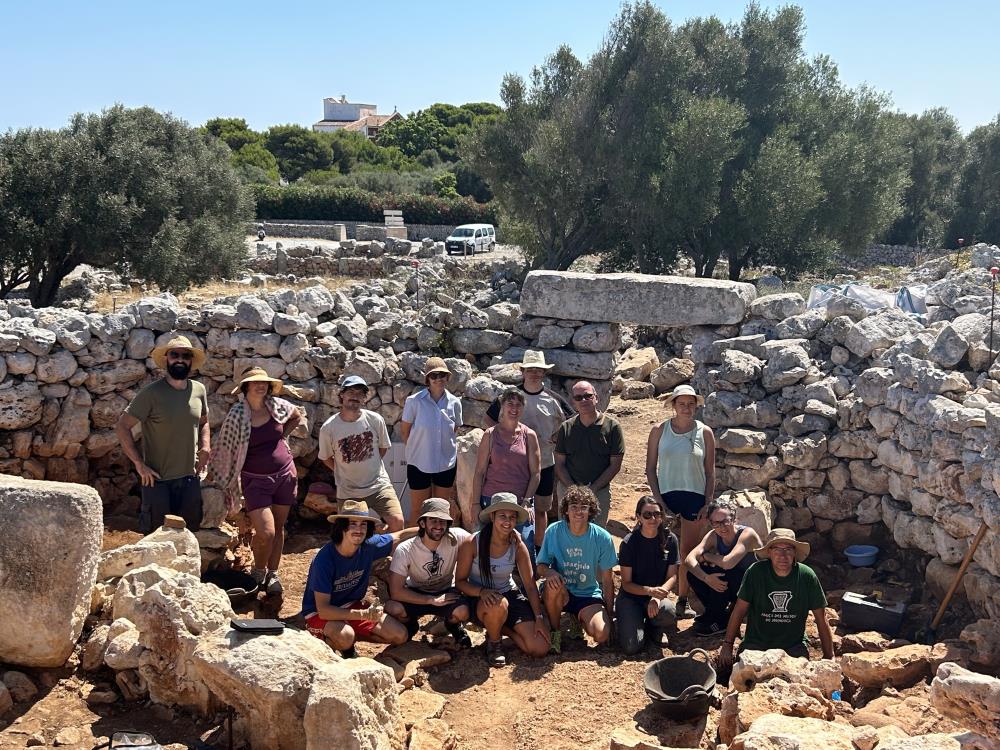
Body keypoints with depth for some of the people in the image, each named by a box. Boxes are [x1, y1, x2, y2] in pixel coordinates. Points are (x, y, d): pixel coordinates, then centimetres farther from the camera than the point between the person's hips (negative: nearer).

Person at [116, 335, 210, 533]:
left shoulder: (199, 390, 3)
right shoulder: (152, 393, -12)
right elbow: (122, 427, -10)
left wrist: (205, 447, 1)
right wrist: (139, 463, -14)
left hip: (191, 479, 4)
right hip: (158, 480, -4)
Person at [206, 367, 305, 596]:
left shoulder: (277, 406, -2)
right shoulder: (237, 415, -12)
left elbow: (297, 416, 20)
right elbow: (224, 448, -5)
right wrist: (213, 476, 0)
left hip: (285, 474, 4)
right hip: (255, 480, -4)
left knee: (279, 528, 11)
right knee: (265, 532, -12)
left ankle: (272, 575, 26)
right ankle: (258, 572, 16)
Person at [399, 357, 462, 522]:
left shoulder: (455, 402, -4)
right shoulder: (414, 401, -12)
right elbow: (404, 430, -1)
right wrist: (417, 448, 4)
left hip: (446, 464, 3)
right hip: (419, 463, -2)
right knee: (418, 510, 9)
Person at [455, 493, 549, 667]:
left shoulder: (517, 546, -9)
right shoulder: (472, 543, -18)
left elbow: (530, 585, -5)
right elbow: (460, 581, -11)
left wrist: (539, 617, -13)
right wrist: (482, 591, -31)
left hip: (509, 594, 3)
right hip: (480, 598, -3)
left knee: (540, 648, -13)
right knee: (498, 605, -42)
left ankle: (501, 627, 14)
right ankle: (493, 642, -8)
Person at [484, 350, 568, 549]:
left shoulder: (553, 400, 2)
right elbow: (488, 418, 8)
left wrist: (557, 437, -4)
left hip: (545, 463, 1)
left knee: (541, 509, 10)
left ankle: (538, 549, 23)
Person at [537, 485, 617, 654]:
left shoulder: (602, 538, -10)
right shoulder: (554, 531, -12)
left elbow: (607, 580, -2)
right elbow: (541, 566, -5)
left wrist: (610, 616, 0)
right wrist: (549, 572, -30)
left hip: (588, 594, 1)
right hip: (559, 592, -1)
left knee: (602, 635, -24)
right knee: (552, 585, -36)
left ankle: (579, 618, 13)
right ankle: (554, 632, -9)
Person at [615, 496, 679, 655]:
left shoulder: (670, 540, -3)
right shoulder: (629, 542, -12)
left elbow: (672, 576, -1)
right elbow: (626, 583, -9)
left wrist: (658, 595, -20)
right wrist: (650, 591, -28)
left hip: (658, 596, 3)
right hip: (631, 597, -2)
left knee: (668, 612, -35)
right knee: (632, 647, -23)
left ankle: (653, 629, 3)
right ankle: (623, 622, 13)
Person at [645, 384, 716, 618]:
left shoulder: (705, 433, 2)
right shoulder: (659, 431, 2)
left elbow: (710, 472, 5)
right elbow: (650, 468, 4)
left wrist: (708, 503, -2)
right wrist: (657, 498, -5)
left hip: (695, 497, 0)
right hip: (666, 496, 0)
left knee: (689, 550, 6)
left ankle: (682, 600, 17)